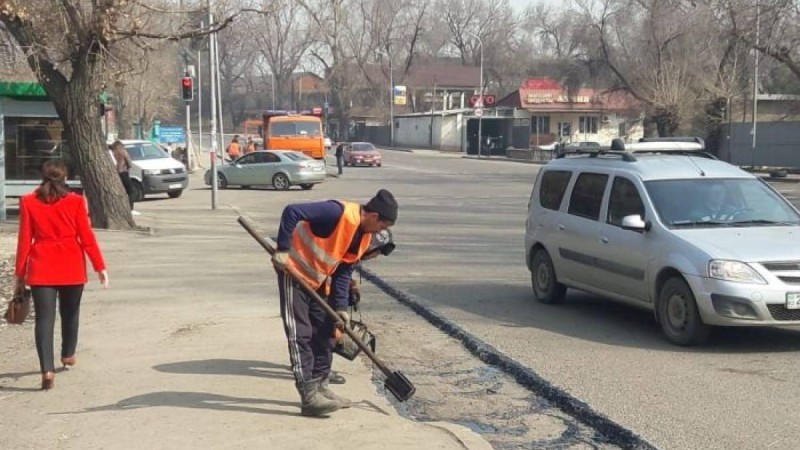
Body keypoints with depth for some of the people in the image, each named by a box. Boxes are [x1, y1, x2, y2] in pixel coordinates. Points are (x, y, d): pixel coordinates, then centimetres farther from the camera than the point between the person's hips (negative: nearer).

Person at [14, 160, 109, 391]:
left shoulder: (28, 202, -1)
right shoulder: (76, 201, -4)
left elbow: (24, 240, 0)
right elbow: (87, 237, -4)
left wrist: (20, 274, 6)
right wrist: (100, 267, 3)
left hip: (41, 269, 0)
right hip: (71, 268, 0)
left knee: (44, 317, -3)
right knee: (70, 312, 21)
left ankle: (47, 369, -14)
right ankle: (68, 354, 39)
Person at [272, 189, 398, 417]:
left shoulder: (365, 237, 1)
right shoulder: (339, 213, -26)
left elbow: (344, 271, 6)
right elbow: (292, 212, -29)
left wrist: (340, 306, -1)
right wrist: (283, 249, -28)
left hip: (319, 279, 9)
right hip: (295, 271, -9)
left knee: (325, 332, 12)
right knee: (300, 334, -9)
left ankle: (320, 387, 23)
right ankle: (309, 396, -9)